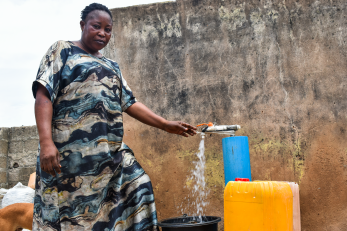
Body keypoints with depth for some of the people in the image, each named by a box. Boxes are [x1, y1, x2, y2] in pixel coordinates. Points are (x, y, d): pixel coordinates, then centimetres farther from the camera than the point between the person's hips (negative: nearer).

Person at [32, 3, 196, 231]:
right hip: (72, 151, -6)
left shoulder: (112, 66, 23)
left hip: (113, 151, 6)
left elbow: (130, 103, 18)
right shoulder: (63, 50, 4)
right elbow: (43, 95, -6)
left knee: (137, 190, 0)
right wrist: (46, 142, -19)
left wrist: (166, 125, 8)